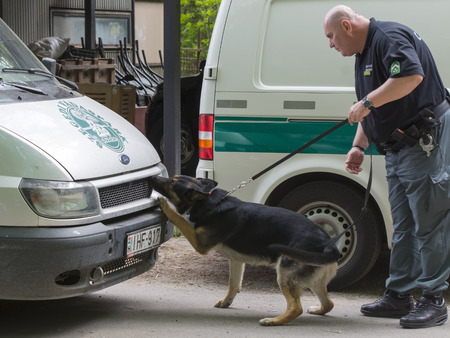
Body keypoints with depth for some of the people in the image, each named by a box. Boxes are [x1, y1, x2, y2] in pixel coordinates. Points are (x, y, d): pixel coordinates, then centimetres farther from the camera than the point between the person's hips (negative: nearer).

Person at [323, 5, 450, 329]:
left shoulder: (389, 37, -13)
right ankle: (398, 296, 19)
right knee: (403, 226, 13)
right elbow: (371, 112, 25)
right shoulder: (365, 52, 18)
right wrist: (359, 146, 14)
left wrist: (368, 102, -25)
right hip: (399, 147, 11)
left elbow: (412, 74, -31)